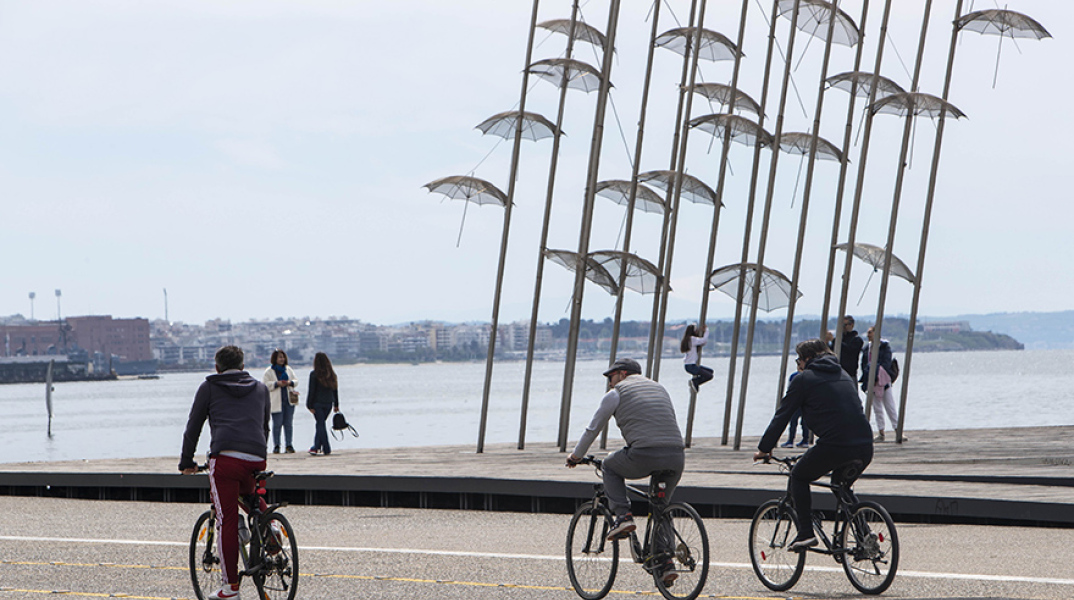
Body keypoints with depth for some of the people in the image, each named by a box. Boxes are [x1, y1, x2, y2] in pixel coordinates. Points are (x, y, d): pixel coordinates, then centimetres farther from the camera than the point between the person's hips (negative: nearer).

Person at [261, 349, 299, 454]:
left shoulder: (288, 369, 14)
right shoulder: (269, 371, -1)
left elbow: (296, 381, 17)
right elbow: (265, 385, -7)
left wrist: (290, 382, -5)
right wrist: (277, 383, -17)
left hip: (289, 401, 4)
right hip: (277, 401, -4)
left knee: (289, 423, 4)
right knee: (277, 424, -5)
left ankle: (289, 445, 8)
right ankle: (276, 446, 1)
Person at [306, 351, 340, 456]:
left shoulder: (314, 374, -9)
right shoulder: (332, 374, 5)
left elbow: (311, 391, -9)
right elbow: (335, 390, 10)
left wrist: (310, 405, -6)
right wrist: (336, 405, 15)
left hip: (317, 403, -5)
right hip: (329, 403, 5)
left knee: (321, 425, 0)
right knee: (321, 424, 16)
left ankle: (326, 449, -6)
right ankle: (316, 447, 19)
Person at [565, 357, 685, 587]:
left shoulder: (616, 393, 12)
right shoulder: (659, 388, 28)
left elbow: (593, 428, 18)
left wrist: (576, 456, 33)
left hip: (644, 456, -5)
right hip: (676, 457, 5)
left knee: (610, 466, 25)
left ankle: (623, 516, 8)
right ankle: (666, 563, 11)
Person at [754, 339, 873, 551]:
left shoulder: (804, 379, 8)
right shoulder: (844, 375, 27)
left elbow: (781, 416, 8)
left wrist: (764, 449, 17)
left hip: (834, 446, -6)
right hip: (865, 447, 6)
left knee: (798, 478, 16)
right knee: (842, 485, 31)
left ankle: (806, 533, 4)